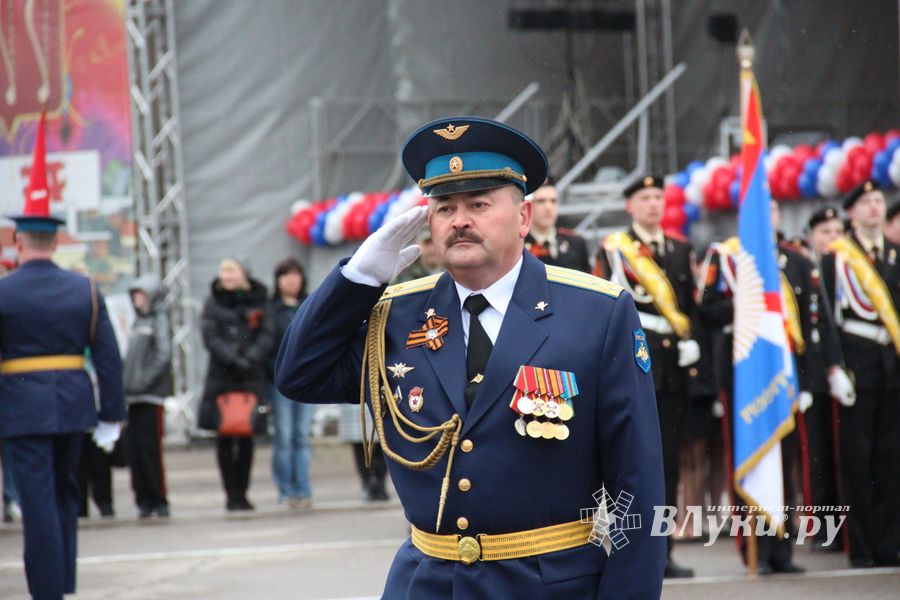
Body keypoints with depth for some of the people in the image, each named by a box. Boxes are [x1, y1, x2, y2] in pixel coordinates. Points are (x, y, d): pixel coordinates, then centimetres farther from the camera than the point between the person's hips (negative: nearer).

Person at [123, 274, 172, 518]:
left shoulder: (159, 319, -3)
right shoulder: (137, 321, 18)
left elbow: (164, 355, -11)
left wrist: (145, 380, -17)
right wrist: (126, 383, 6)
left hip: (152, 395, -7)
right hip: (134, 397, 7)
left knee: (150, 449, -7)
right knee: (134, 451, 4)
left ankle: (158, 501, -1)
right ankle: (144, 500, 9)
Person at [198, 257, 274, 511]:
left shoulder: (257, 302, 7)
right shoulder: (213, 304, 7)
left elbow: (267, 336, 0)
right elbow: (211, 338, -3)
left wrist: (251, 359, -16)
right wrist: (234, 360, -16)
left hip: (251, 378, 0)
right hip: (221, 377, 0)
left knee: (246, 437, 2)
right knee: (225, 437, -1)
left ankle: (241, 493, 8)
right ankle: (231, 494, 2)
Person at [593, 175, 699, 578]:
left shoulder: (680, 250, 17)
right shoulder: (613, 250, 1)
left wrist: (691, 342, 6)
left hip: (673, 365, 5)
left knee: (669, 463, 5)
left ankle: (662, 552, 10)